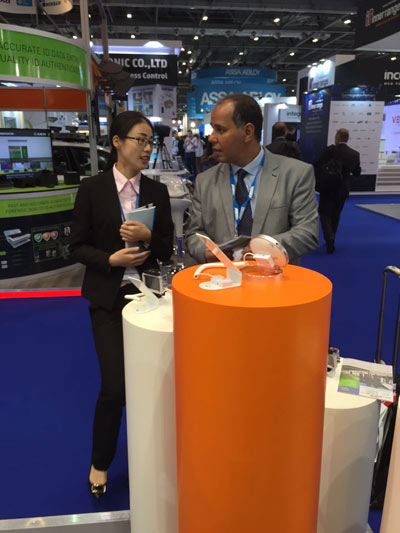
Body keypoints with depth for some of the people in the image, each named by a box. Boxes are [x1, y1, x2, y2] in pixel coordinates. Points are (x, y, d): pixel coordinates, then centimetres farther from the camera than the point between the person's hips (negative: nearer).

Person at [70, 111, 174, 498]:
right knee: (115, 385, -5)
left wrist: (148, 236, -17)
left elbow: (167, 251, 3)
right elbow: (77, 247, -4)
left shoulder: (157, 192, 3)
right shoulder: (92, 189, -5)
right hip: (108, 299, -3)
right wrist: (111, 259, -20)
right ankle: (100, 462, 23)